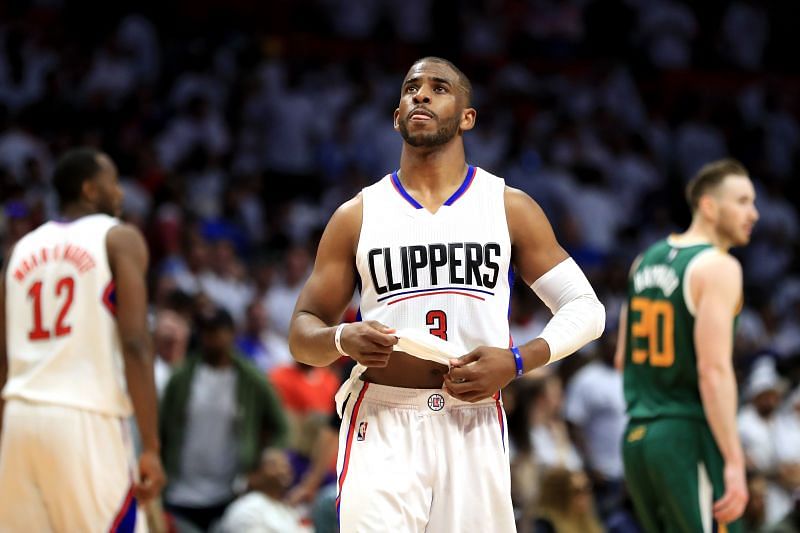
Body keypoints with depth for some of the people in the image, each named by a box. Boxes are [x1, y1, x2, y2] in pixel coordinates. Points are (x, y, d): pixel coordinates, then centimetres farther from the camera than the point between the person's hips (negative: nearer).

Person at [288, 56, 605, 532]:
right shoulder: (357, 216, 8)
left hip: (475, 426, 1)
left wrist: (517, 362, -10)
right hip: (382, 428, -1)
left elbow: (586, 309, 7)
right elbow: (302, 334, 9)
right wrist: (343, 340, -14)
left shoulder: (510, 207, 7)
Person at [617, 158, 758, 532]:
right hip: (688, 438, -8)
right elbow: (714, 370, -21)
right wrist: (734, 462, -22)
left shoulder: (646, 260, 14)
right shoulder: (717, 267, -12)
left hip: (637, 436, 8)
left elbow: (623, 359, 20)